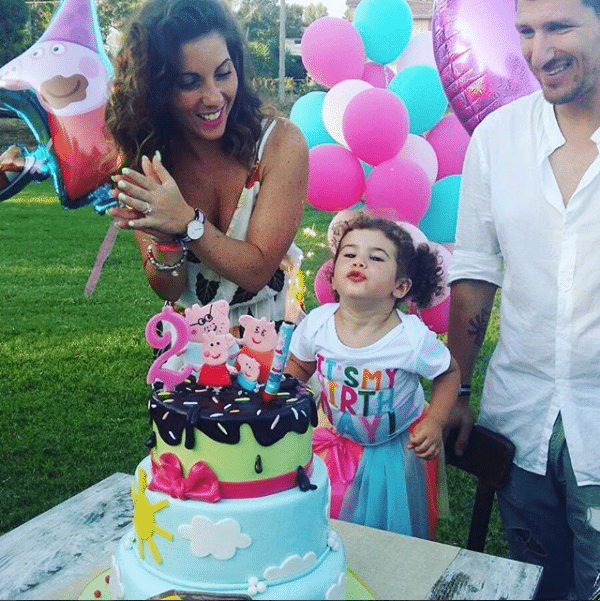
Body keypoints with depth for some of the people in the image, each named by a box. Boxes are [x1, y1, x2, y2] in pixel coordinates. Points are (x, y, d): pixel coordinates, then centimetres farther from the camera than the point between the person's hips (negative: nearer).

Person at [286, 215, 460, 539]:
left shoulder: (414, 338, -26)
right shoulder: (317, 323, -18)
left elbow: (449, 373, -6)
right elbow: (298, 367, 1)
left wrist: (435, 422, -18)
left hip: (396, 448, -2)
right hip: (334, 439, 2)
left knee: (392, 531, 15)